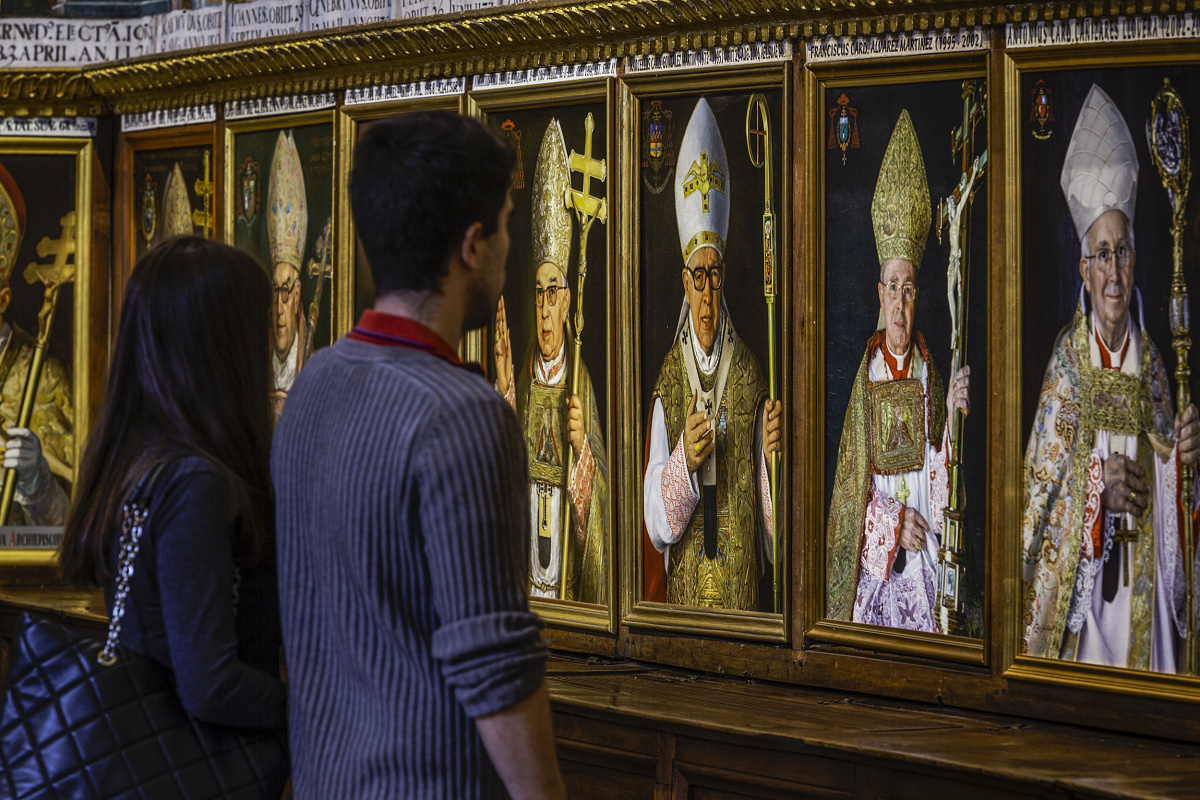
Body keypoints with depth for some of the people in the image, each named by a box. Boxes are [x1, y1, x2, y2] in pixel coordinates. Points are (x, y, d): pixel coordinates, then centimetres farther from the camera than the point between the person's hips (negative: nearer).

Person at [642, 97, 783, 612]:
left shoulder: (750, 373, 1)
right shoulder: (668, 378, 3)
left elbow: (767, 509, 1)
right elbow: (656, 522, -3)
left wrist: (771, 453, -17)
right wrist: (685, 459, -20)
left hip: (743, 591, 0)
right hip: (682, 591, 1)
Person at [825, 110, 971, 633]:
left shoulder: (930, 376, 2)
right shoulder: (865, 376, 3)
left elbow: (937, 483, -4)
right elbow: (851, 483, 1)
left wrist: (951, 418, -19)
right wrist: (894, 522, -12)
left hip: (922, 567, 0)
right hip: (872, 565, 0)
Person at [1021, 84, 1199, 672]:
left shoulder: (1149, 357, 8)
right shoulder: (1067, 354, -2)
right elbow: (1041, 474, -5)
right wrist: (1096, 482, -21)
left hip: (1141, 573, 4)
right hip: (1078, 568, -4)